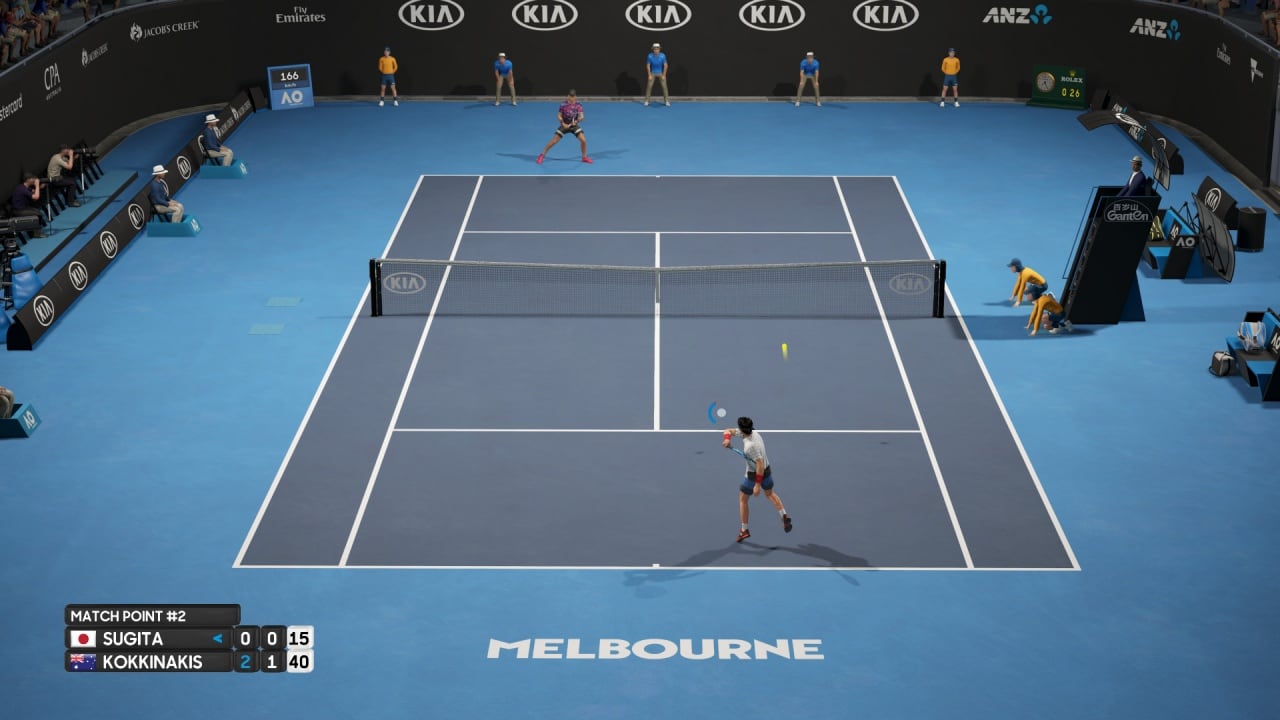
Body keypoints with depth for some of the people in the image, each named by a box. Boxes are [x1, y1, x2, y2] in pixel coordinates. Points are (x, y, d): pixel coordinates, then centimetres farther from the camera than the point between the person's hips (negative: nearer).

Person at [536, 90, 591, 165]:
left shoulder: (578, 105, -12)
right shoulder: (563, 104, -15)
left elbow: (581, 116, -20)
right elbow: (559, 116, -9)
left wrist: (576, 121, -41)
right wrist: (563, 123, -26)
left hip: (574, 125, 1)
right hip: (565, 125, -1)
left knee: (583, 140, -13)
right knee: (554, 141, -7)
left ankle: (584, 157, 10)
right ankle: (542, 155, 10)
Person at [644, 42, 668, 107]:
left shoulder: (663, 56, -19)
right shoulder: (650, 56, -18)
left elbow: (665, 66, -11)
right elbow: (648, 66, -9)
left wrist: (664, 75, -13)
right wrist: (649, 75, -12)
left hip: (661, 73, 0)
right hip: (652, 73, 0)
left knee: (664, 86, -7)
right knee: (649, 86, -8)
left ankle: (667, 101, 2)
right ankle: (646, 101, 0)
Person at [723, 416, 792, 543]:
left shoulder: (750, 446, -36)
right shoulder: (752, 432, -10)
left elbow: (760, 465, -32)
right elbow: (729, 431, -1)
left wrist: (757, 485, -27)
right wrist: (727, 438, -24)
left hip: (754, 475, -8)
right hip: (767, 470, 8)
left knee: (742, 499, 13)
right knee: (770, 494, 32)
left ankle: (744, 530, 21)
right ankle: (784, 516, 23)